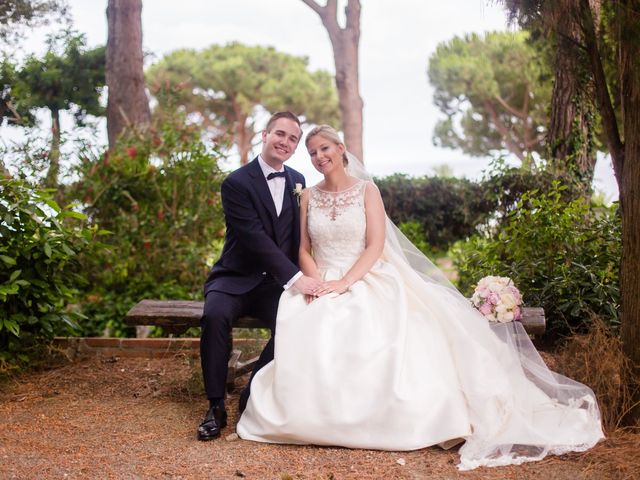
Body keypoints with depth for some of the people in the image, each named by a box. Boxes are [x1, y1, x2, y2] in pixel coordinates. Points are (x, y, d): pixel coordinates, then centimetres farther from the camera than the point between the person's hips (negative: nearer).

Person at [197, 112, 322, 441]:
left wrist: (305, 276, -3)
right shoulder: (236, 183, -9)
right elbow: (255, 238, -20)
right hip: (237, 278, -4)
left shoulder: (298, 181, 10)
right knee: (215, 315, -34)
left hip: (277, 283, 4)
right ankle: (216, 406, -17)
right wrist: (295, 278, -28)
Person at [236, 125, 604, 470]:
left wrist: (344, 282, -18)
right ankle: (323, 416, -15)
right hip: (322, 285, 3)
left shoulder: (366, 189, 4)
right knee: (311, 342, -29)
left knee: (375, 340, -32)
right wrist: (317, 282, -11)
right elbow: (305, 251, 11)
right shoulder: (309, 197, 13)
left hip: (367, 282, -2)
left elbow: (375, 246, -5)